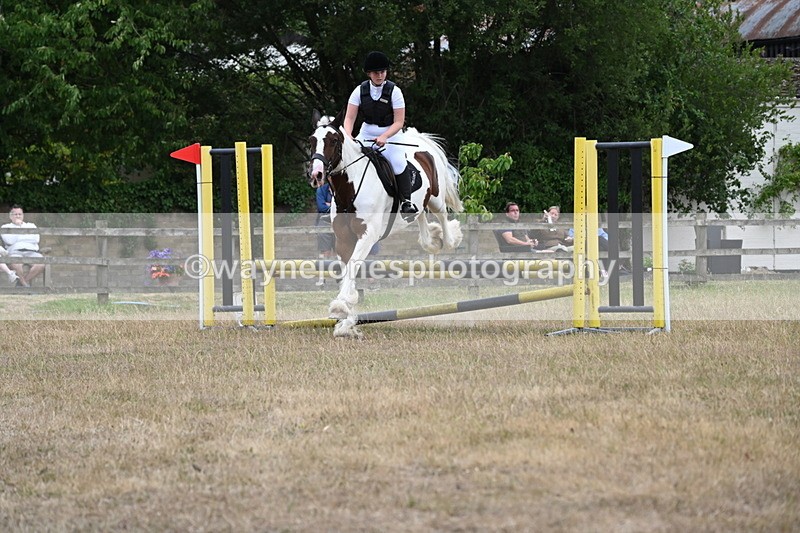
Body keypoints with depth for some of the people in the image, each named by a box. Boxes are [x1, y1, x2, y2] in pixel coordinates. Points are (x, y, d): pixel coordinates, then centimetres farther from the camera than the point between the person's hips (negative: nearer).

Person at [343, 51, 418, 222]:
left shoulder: (394, 91, -11)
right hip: (367, 134, 3)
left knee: (398, 163, -22)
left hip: (391, 135, -3)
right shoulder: (360, 91, -4)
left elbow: (399, 122, -13)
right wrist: (348, 136, -28)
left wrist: (384, 137, -29)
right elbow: (349, 118, -8)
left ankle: (406, 203, -13)